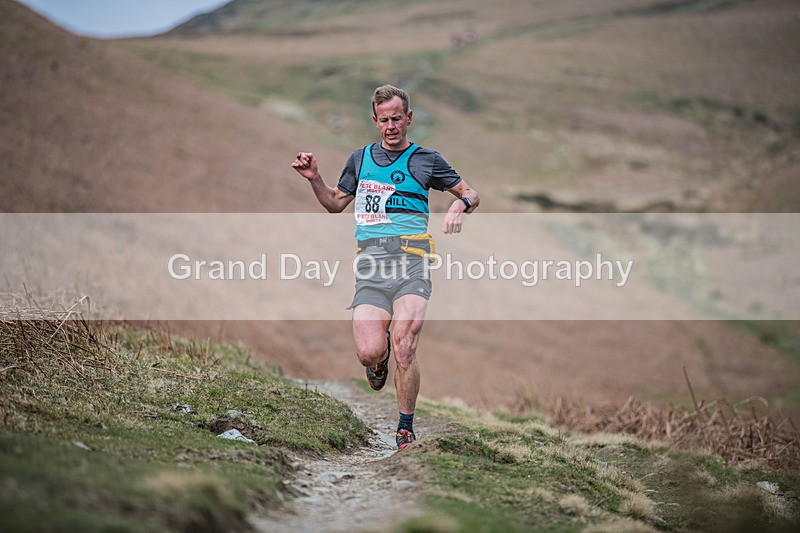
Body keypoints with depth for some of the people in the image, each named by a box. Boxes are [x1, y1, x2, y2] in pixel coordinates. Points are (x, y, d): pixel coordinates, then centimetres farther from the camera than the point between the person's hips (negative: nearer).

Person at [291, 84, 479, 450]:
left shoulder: (425, 160, 13)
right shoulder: (360, 158, 21)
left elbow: (470, 194, 19)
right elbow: (336, 204, 28)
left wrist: (460, 205, -4)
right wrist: (314, 178, 10)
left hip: (411, 256, -2)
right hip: (370, 261, 2)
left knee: (404, 349, -16)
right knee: (368, 352, -14)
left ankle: (405, 430, 0)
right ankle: (381, 356, 25)